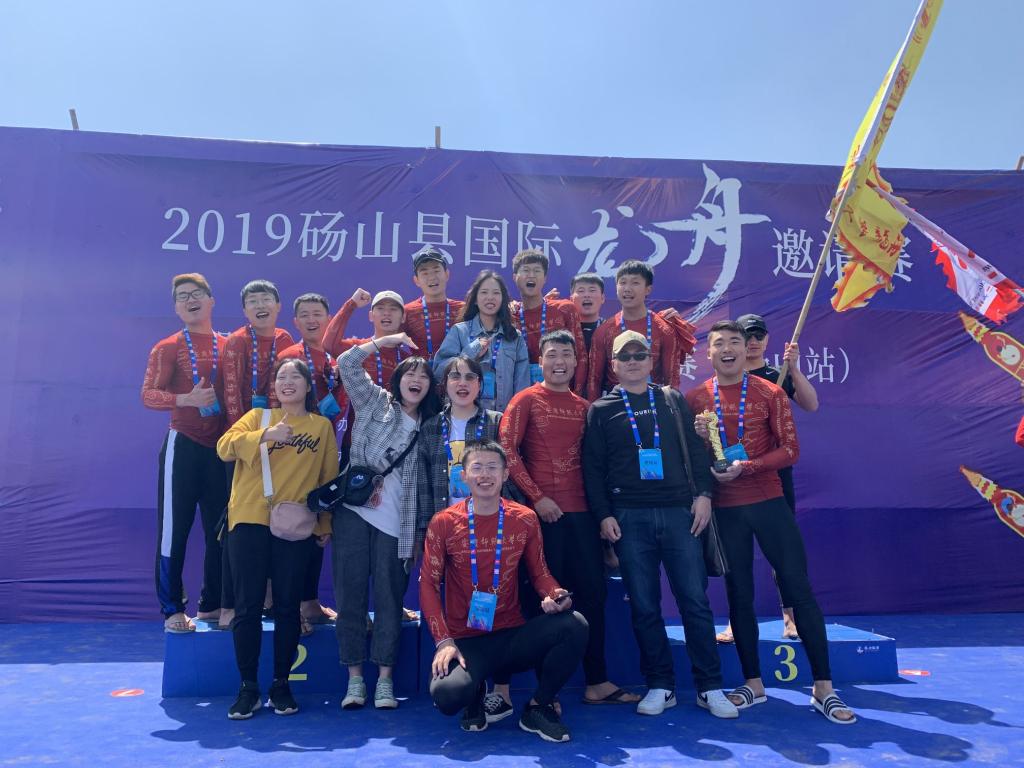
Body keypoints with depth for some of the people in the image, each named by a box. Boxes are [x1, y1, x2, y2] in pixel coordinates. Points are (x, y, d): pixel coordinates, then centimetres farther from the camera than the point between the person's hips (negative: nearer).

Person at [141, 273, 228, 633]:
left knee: (220, 528, 10)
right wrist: (187, 399, -26)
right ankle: (172, 610, 11)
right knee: (174, 527, 0)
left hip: (223, 446, 4)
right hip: (184, 445, -4)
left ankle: (211, 604, 23)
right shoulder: (168, 348, -2)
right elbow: (148, 394, -10)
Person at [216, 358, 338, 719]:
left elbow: (329, 479, 9)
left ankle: (281, 685, 19)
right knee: (248, 605, 2)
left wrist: (326, 524, 5)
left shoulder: (322, 426, 8)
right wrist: (266, 435, -21)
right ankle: (248, 687, 14)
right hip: (249, 520, 0)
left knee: (287, 606, 6)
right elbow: (224, 446, -8)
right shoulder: (258, 416, 9)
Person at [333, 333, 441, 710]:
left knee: (388, 599, 2)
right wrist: (389, 339, 0)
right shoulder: (375, 401, 7)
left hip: (396, 523, 1)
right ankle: (355, 678, 12)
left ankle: (385, 679, 12)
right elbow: (347, 364, -4)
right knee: (350, 594, 2)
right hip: (354, 511, -1)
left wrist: (420, 531, 8)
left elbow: (425, 483, 12)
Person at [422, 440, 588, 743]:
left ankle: (537, 707, 1)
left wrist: (555, 595, -16)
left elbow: (540, 573, 8)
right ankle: (476, 698, 10)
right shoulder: (443, 523, -4)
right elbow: (428, 584, -4)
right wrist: (444, 641, -15)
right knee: (447, 694, -32)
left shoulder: (525, 519, 2)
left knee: (575, 624, -24)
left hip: (513, 635, 2)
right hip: (465, 641, -2)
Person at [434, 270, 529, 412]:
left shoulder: (516, 337, 8)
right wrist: (471, 352, -11)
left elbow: (522, 383, 5)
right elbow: (439, 369, -5)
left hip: (503, 413, 1)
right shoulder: (459, 331, 4)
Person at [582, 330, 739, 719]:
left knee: (695, 600, 0)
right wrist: (604, 515, -3)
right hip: (629, 518, 0)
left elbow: (696, 450, 11)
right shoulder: (601, 409, 9)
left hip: (679, 512, 1)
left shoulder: (673, 401, 14)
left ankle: (709, 687, 12)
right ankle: (660, 686, 16)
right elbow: (593, 468, 5)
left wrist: (703, 493, -1)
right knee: (644, 606, 3)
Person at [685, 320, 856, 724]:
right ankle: (753, 683, 23)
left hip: (769, 502, -1)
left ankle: (823, 688, 10)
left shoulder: (770, 393, -1)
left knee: (799, 588, -1)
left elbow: (791, 449, -5)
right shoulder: (695, 398, 3)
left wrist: (746, 467, -18)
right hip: (724, 509, 1)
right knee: (739, 595, 8)